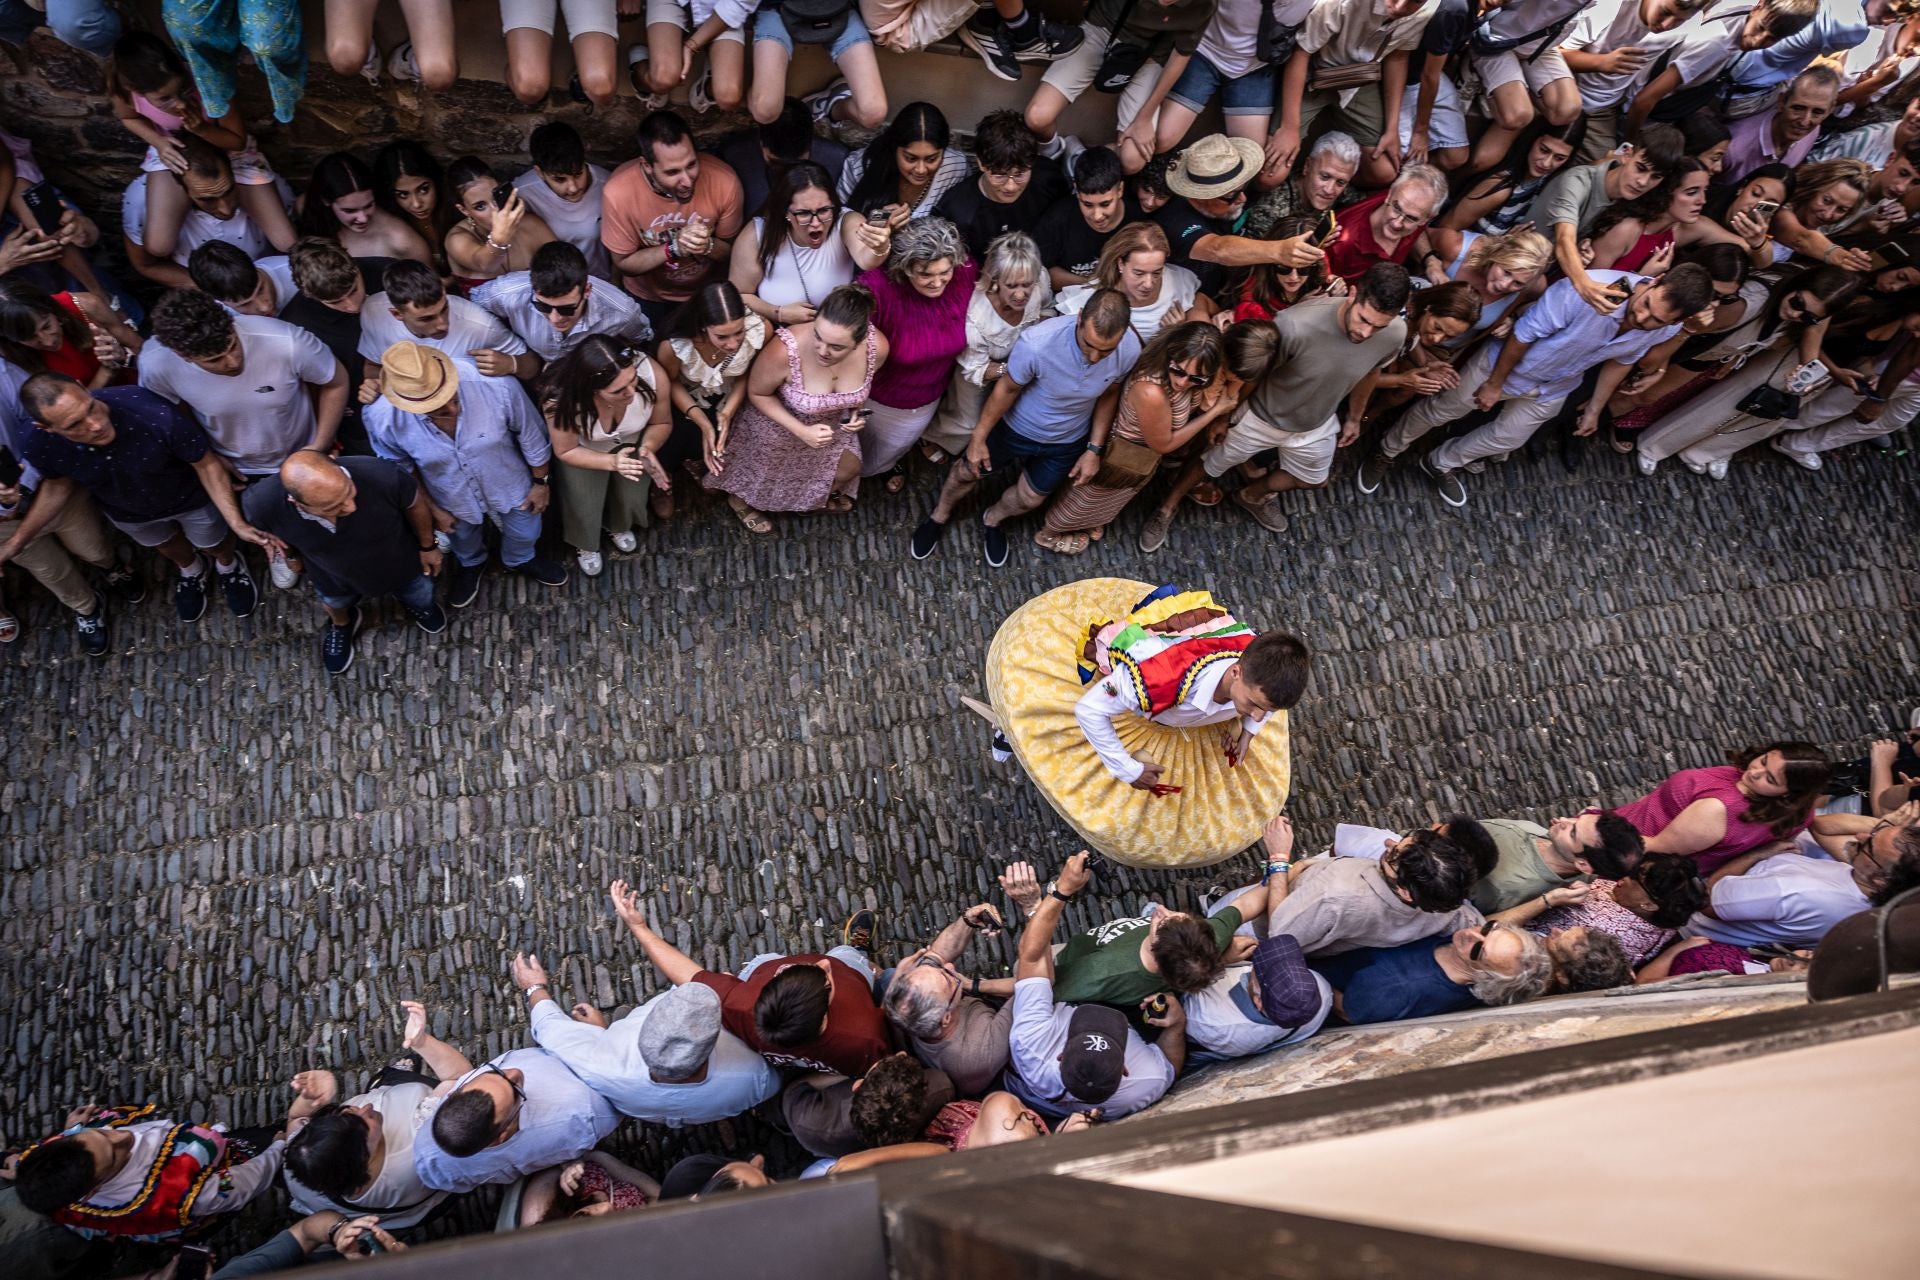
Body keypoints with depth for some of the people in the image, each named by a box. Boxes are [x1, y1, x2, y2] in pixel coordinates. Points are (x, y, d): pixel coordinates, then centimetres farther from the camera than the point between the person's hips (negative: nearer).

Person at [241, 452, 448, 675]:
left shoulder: (380, 476, -45)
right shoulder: (264, 504, -41)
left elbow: (415, 502, -20)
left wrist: (427, 546, -3)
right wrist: (288, 551, 5)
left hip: (402, 565, 0)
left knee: (420, 600, 31)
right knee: (335, 603, 34)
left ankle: (413, 603, 68)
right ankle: (341, 624, 70)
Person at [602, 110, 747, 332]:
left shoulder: (723, 182, -29)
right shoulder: (619, 192, -31)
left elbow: (732, 249, -12)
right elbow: (624, 263, -18)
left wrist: (709, 246, -36)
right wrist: (673, 248, -34)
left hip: (711, 294, 1)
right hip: (648, 299, -1)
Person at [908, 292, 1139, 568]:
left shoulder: (1130, 350, -30)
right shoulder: (1037, 343, -41)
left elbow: (1109, 393, -7)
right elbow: (1007, 389, -20)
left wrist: (1095, 449, -4)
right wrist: (978, 438, -9)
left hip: (1066, 442, 2)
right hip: (1014, 428, -2)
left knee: (1029, 499, 22)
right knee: (968, 471, 22)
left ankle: (992, 520, 57)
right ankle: (940, 517, 55)